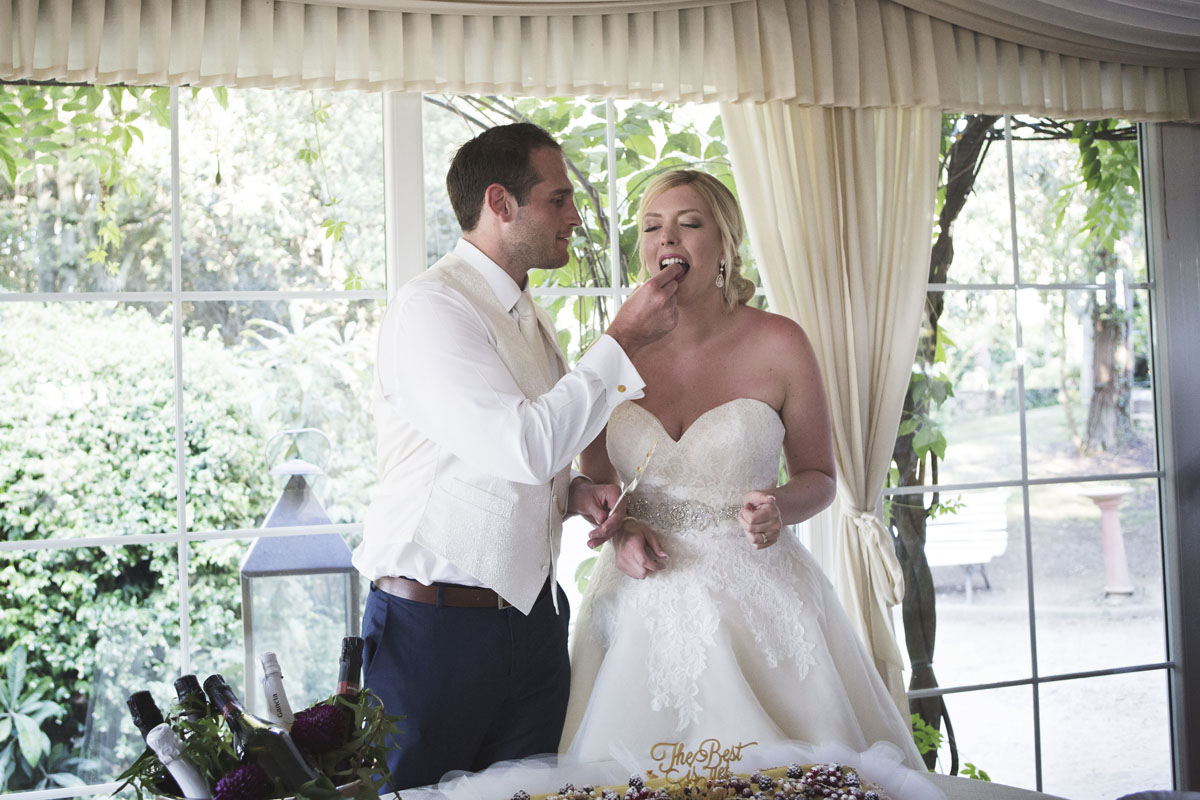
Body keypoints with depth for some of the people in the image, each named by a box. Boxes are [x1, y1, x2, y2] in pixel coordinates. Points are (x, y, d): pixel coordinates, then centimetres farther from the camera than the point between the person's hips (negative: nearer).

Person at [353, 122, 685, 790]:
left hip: (533, 621, 8)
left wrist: (573, 491, 2)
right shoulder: (430, 306, -15)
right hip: (434, 628, -7)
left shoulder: (531, 317, 13)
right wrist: (624, 341, -18)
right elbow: (524, 446, -26)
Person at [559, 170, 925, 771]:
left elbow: (817, 477, 4)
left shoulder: (778, 344, -6)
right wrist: (619, 530, -7)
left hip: (755, 598, -2)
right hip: (643, 603, 2)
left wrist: (780, 507, -16)